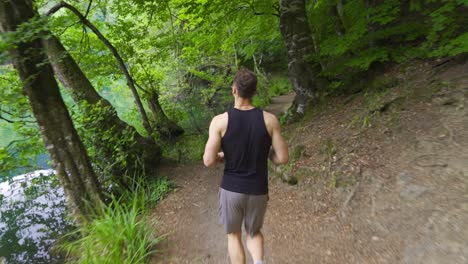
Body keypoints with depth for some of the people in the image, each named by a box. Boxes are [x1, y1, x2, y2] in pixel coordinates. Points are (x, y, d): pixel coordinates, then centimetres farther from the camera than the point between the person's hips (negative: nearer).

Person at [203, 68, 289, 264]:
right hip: (258, 191, 1)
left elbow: (208, 161, -15)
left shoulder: (220, 121, -14)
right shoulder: (269, 119, -10)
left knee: (234, 235, 25)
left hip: (231, 190, -1)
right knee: (254, 232, 28)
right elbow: (282, 158, -7)